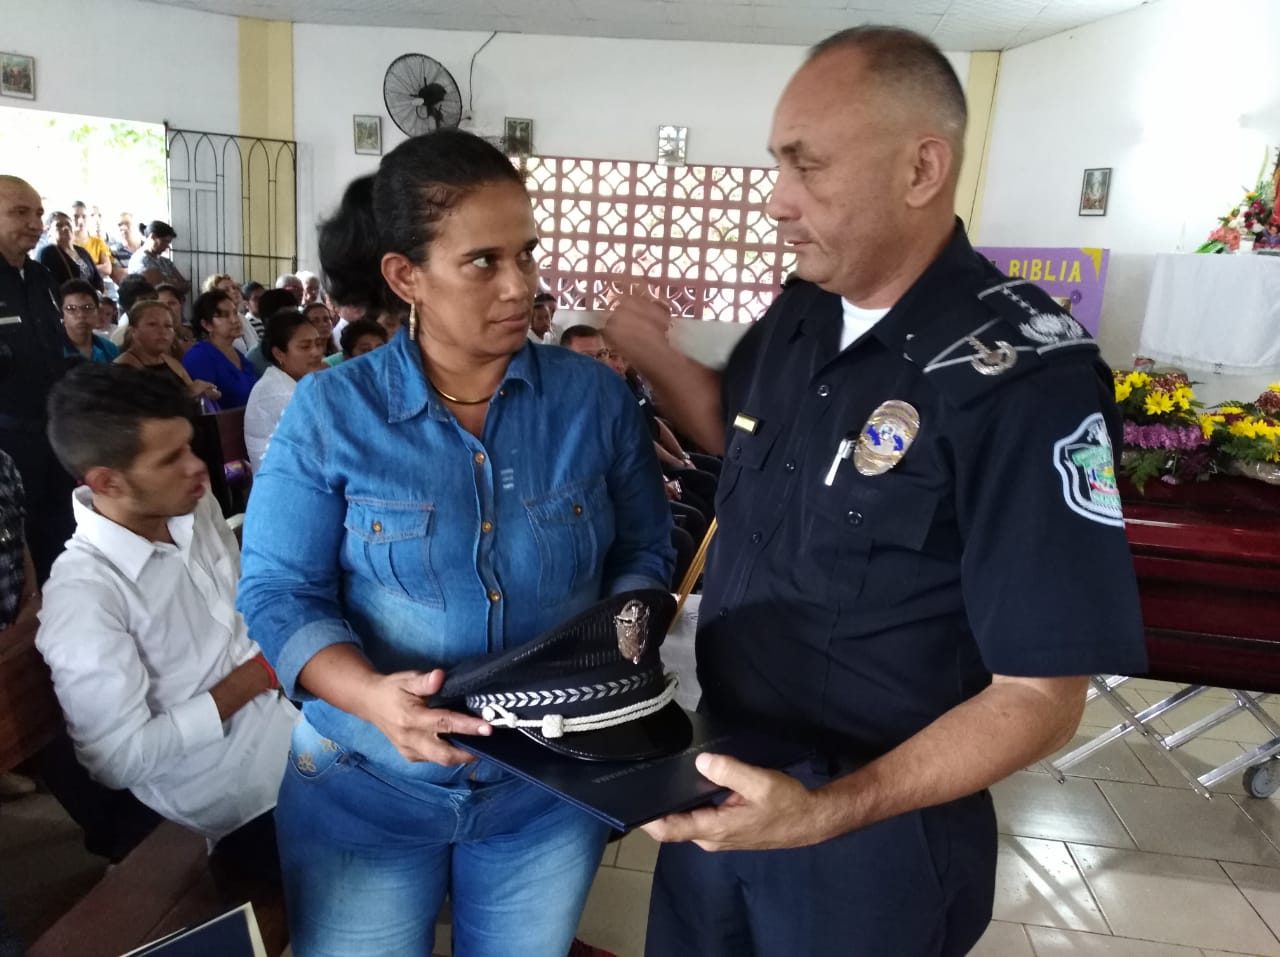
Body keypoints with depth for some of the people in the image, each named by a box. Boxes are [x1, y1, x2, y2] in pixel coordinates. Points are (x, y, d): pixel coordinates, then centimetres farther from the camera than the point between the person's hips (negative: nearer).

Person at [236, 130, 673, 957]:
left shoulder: (594, 397, -6)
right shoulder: (328, 411, -10)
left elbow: (644, 551, 0)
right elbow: (278, 594, -10)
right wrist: (371, 695, -27)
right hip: (366, 787, -1)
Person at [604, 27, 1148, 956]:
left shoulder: (1024, 380, -25)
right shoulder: (800, 312, -3)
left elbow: (1040, 694, -23)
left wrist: (830, 813, -34)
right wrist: (655, 355, -1)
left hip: (874, 828, -6)